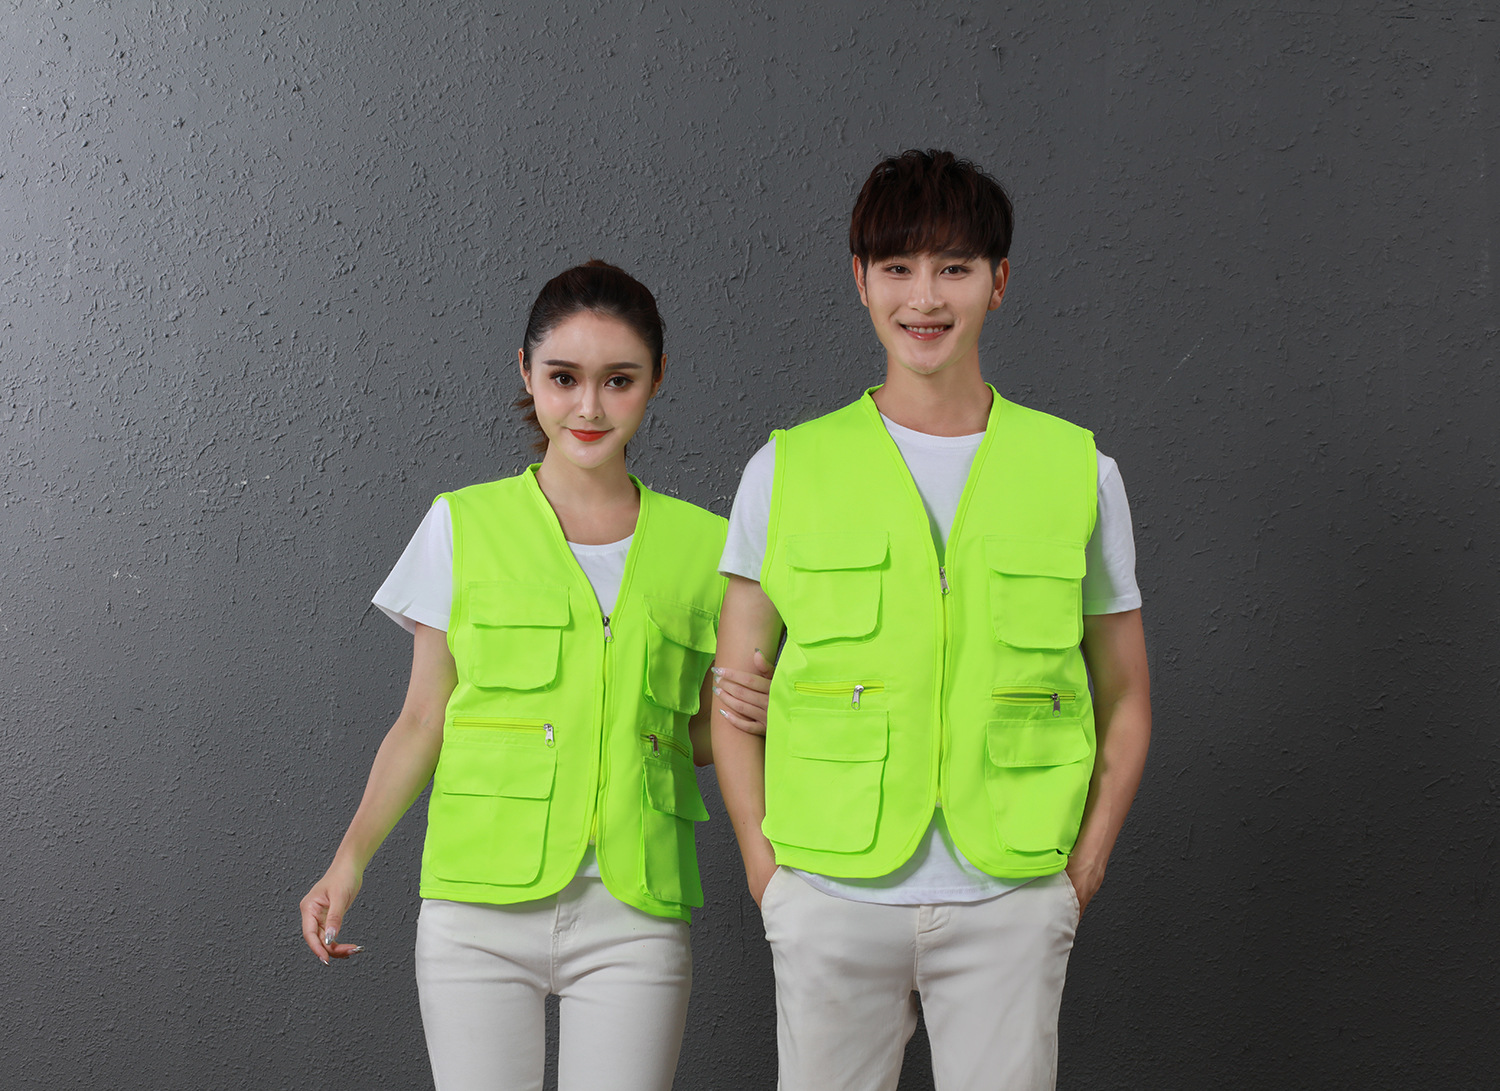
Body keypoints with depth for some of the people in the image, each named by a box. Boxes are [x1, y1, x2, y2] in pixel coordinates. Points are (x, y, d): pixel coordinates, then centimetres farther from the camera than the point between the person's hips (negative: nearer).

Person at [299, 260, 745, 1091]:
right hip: (479, 913, 0)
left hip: (633, 917, 1)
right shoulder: (464, 527, 4)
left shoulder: (699, 546, 7)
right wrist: (351, 858, -3)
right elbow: (423, 720, 7)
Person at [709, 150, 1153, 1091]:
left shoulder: (1078, 471, 4)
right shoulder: (790, 469, 3)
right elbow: (731, 692, 6)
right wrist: (768, 867, -2)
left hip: (1009, 906, 0)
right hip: (830, 900, 0)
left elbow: (1125, 699, 10)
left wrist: (1080, 872, 1)